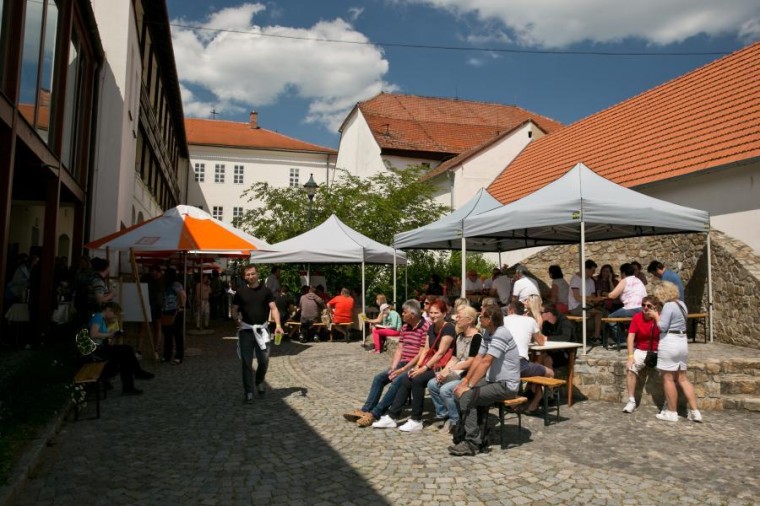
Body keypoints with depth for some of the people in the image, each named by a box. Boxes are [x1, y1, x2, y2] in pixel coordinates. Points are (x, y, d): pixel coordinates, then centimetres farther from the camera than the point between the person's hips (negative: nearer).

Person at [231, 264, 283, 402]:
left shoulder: (265, 291, 0)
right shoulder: (241, 292, 2)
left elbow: (273, 308, -6)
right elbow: (234, 310, 9)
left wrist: (278, 325, -19)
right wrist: (237, 320, -9)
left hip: (262, 329, 0)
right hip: (246, 330, 0)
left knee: (264, 360, 5)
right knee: (246, 362, 2)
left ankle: (260, 382, 33)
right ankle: (248, 391, 11)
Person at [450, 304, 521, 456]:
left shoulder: (501, 334, -21)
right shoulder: (487, 333, 8)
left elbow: (486, 362, -25)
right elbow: (478, 358, 7)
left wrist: (469, 385, -24)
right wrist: (465, 381, 0)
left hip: (506, 385, -9)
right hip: (492, 380, 9)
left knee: (467, 396, -23)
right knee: (459, 391, 0)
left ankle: (473, 442, -14)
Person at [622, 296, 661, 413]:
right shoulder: (637, 317, -5)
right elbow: (631, 337, -10)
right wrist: (631, 356, -17)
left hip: (658, 351, -2)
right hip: (641, 350, 2)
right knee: (630, 368, -20)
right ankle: (631, 401, -9)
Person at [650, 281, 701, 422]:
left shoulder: (668, 306, -15)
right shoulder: (681, 304, 12)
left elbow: (662, 326, -17)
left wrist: (656, 315, -2)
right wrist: (660, 315, 13)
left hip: (669, 342, -9)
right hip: (682, 342, 9)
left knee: (668, 379, 1)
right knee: (682, 379, 14)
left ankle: (672, 413, 7)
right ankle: (695, 411, 13)